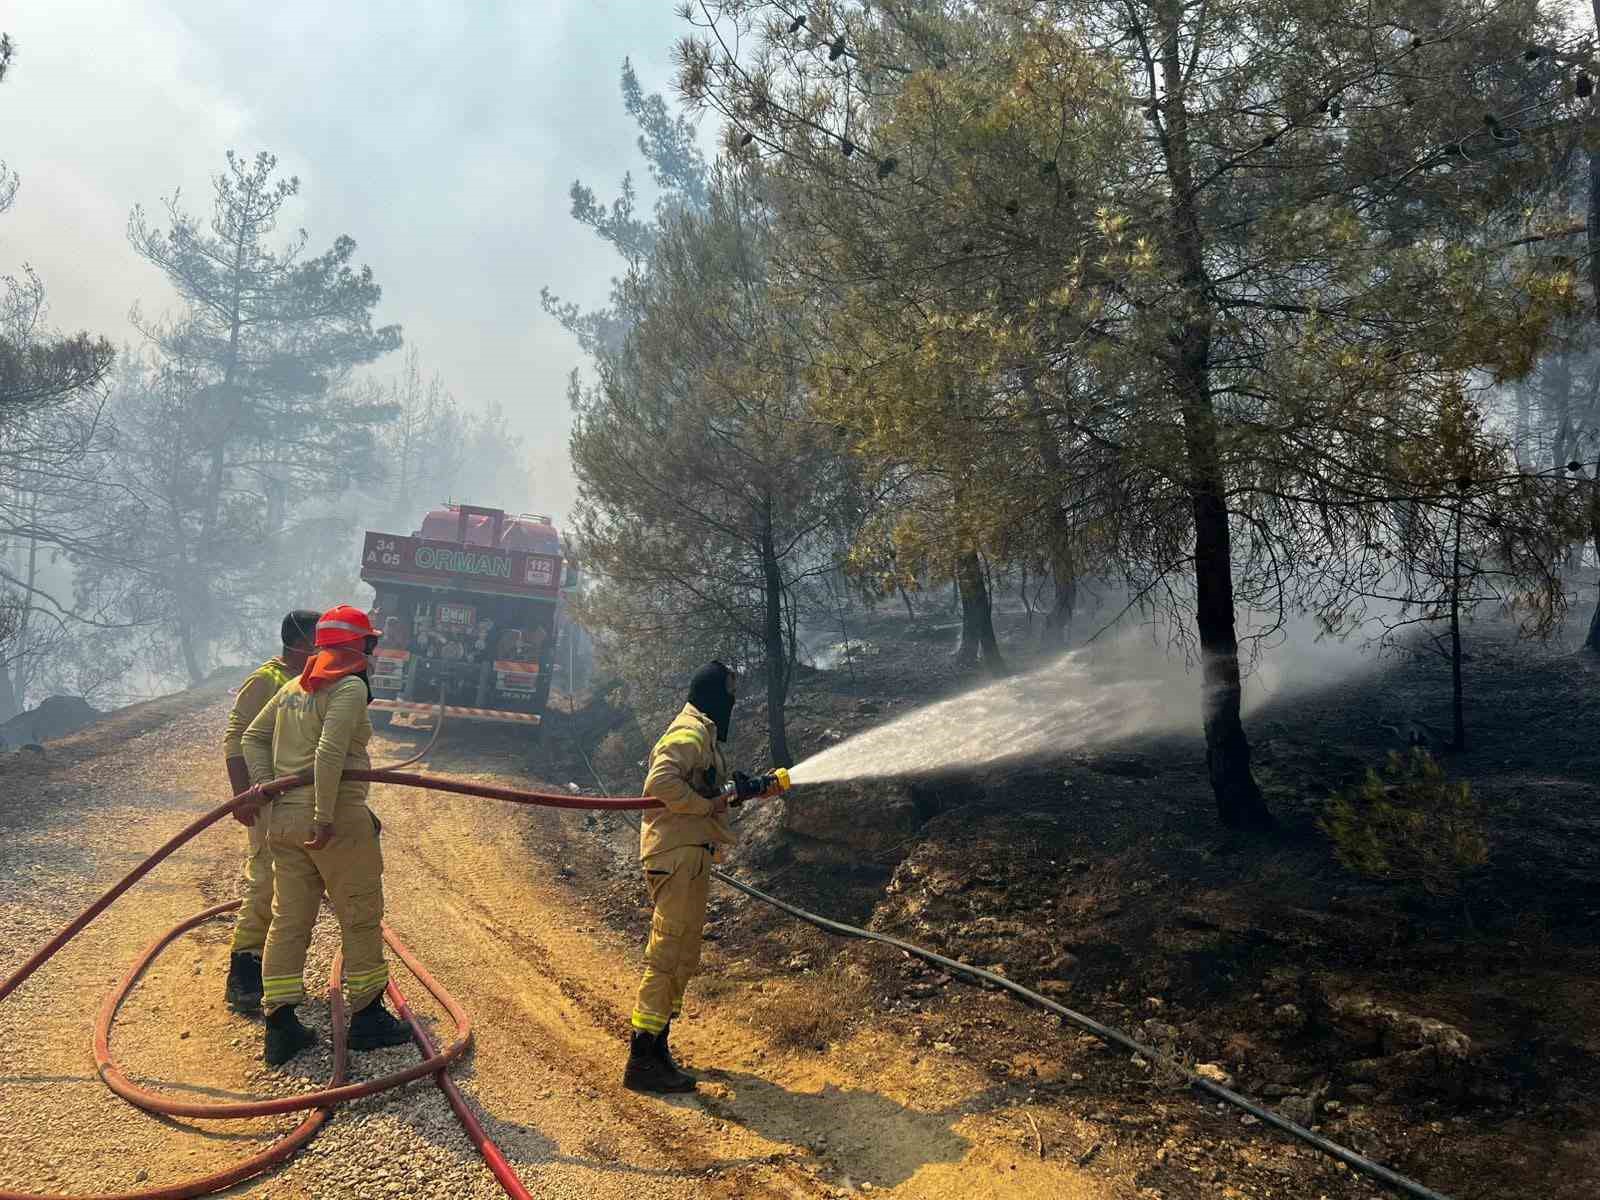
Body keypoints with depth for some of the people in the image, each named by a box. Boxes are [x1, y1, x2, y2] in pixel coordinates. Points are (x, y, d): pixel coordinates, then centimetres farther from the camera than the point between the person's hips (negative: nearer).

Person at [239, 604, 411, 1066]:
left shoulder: (294, 687, 14)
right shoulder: (350, 687, -12)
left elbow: (253, 736, 15)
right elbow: (329, 753, -23)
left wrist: (265, 788, 8)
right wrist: (325, 818, -22)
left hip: (283, 817, 8)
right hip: (337, 818, -8)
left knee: (288, 919, 11)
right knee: (361, 917, 5)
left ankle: (280, 1024, 13)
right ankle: (367, 1016, 14)